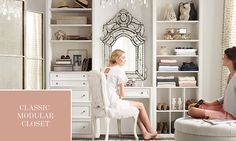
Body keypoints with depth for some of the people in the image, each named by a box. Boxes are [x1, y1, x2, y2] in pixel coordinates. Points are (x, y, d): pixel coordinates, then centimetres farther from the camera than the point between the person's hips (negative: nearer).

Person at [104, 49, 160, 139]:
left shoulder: (106, 70, 11)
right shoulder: (119, 71, -14)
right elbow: (122, 94, -13)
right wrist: (119, 96, 7)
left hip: (106, 103, 9)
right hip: (115, 103, -9)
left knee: (136, 107, 22)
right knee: (140, 106, 10)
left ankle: (146, 133, 22)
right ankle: (151, 131, 26)